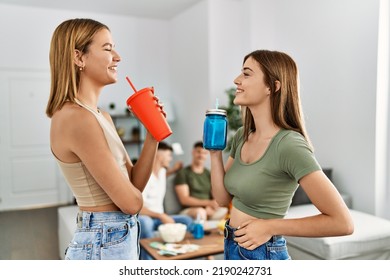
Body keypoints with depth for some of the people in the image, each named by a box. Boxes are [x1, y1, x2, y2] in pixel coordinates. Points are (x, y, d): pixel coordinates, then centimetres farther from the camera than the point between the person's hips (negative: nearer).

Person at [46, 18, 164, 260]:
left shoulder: (101, 115, 7)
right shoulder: (76, 118, -22)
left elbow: (134, 185, 6)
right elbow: (131, 201, -21)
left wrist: (153, 134, -4)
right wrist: (132, 193, 2)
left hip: (119, 237, 9)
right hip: (105, 243, -9)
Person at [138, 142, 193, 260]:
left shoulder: (162, 171, 9)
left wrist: (174, 169, 24)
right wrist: (161, 216, -31)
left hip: (159, 217, 7)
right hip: (144, 218, -7)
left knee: (186, 220, -16)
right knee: (145, 222, -42)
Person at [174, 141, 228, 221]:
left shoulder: (209, 174, 16)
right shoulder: (183, 173, 2)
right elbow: (184, 199, -7)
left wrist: (210, 207, -13)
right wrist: (208, 202, -15)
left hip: (208, 209, 4)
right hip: (189, 210, -4)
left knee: (225, 211, -27)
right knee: (200, 212, -37)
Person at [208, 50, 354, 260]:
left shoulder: (289, 145, -23)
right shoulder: (242, 136, 0)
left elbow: (342, 222, -22)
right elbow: (223, 198, 4)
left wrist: (271, 227, -19)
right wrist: (215, 152, -7)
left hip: (262, 255, -7)